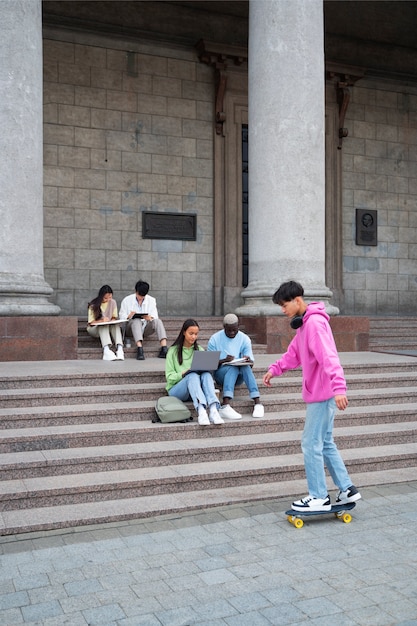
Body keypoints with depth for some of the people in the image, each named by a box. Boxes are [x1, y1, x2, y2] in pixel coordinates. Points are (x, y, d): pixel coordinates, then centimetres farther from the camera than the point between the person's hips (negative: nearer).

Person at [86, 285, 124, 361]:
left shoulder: (112, 302, 0)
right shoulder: (93, 305, -10)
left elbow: (114, 317, 7)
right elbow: (91, 322, -10)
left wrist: (111, 320, -17)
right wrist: (102, 321, -27)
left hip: (109, 327, 3)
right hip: (94, 329, -3)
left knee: (116, 325, -31)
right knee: (103, 325, -36)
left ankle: (120, 348, -51)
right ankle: (106, 350, -56)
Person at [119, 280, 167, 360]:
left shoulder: (151, 300, 9)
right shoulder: (127, 300, 3)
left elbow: (155, 317, 2)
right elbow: (122, 317, -1)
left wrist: (150, 318, -23)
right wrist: (129, 317, -25)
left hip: (146, 327, 2)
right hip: (131, 327, -2)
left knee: (158, 321, -28)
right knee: (137, 321, -36)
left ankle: (164, 349, -42)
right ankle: (140, 350, -51)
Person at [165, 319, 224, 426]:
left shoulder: (199, 350, 20)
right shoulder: (173, 351, 9)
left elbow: (205, 369, 12)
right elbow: (169, 376, 0)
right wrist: (182, 374, -19)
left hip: (197, 387, 3)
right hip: (176, 389, -3)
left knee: (206, 374, -31)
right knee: (193, 376, -36)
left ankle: (213, 410, -54)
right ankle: (201, 411, -61)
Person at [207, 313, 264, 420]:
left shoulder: (244, 339, 3)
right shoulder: (215, 339, -3)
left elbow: (250, 363, -2)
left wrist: (249, 361, -27)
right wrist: (224, 360, -26)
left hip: (238, 375, 2)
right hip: (220, 372, -2)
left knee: (246, 367, -32)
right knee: (233, 367, -35)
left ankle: (257, 403, -41)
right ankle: (225, 406, -51)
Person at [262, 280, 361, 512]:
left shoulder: (314, 323, -18)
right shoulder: (304, 324, 15)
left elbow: (329, 357, -28)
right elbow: (294, 353, 23)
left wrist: (338, 387, -36)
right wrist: (274, 369, 11)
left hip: (322, 394, -10)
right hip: (319, 393, 10)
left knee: (311, 444, -3)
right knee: (326, 443, 15)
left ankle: (319, 498, 7)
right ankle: (347, 489, 22)